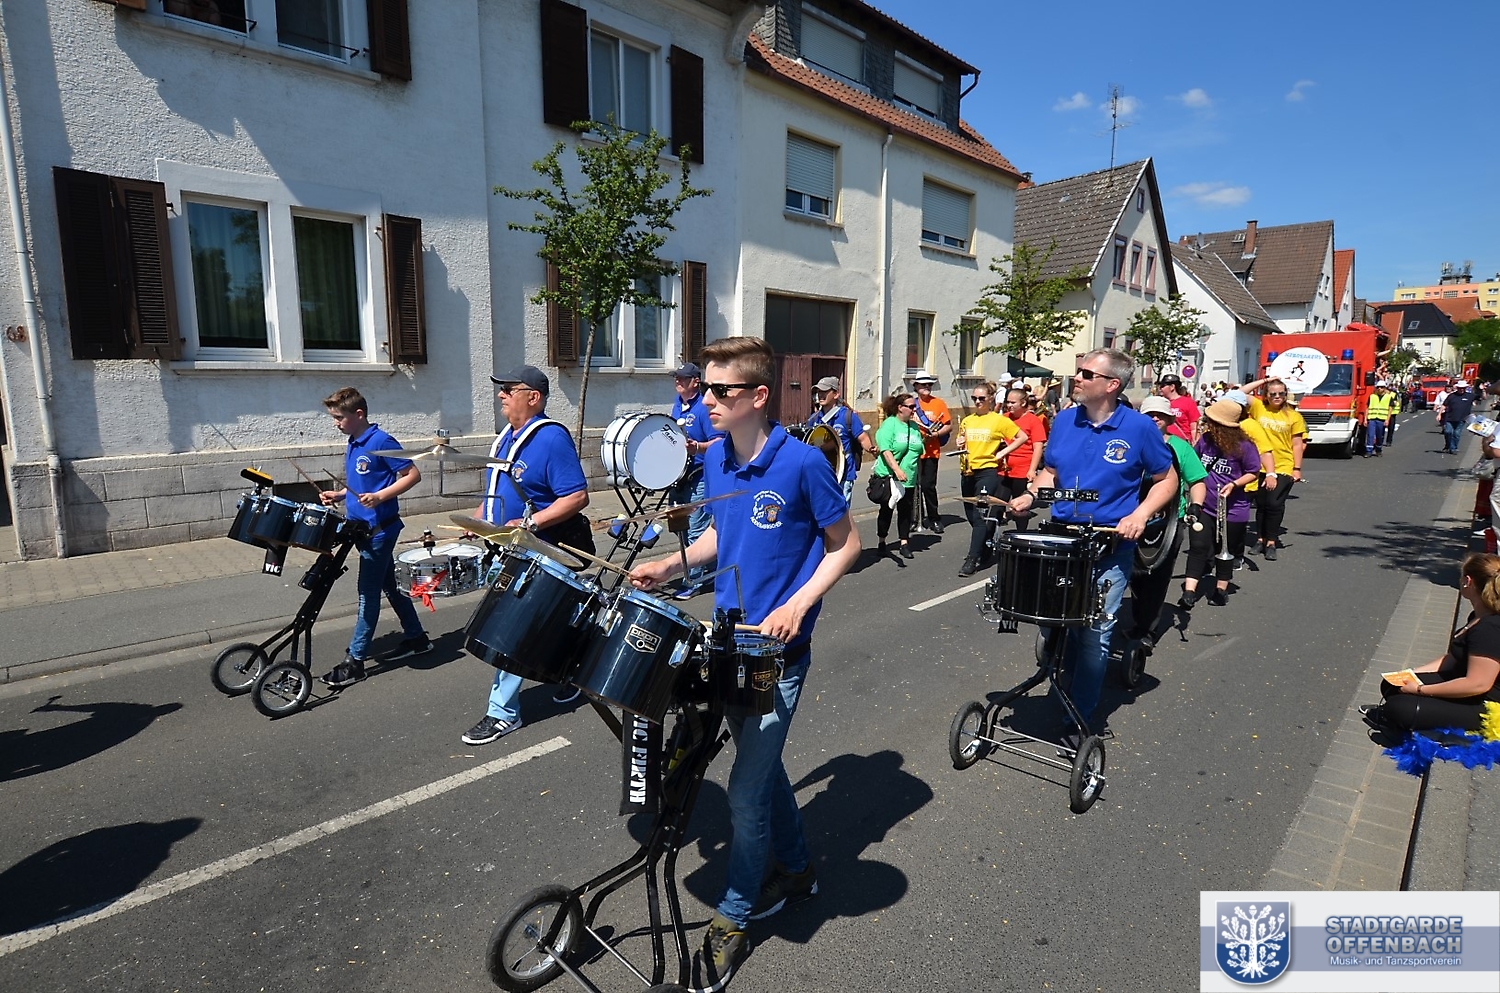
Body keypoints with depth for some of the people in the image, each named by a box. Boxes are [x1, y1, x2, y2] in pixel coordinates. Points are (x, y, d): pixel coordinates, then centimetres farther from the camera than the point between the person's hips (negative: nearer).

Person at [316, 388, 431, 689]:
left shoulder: (381, 441, -15)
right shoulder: (353, 445, 11)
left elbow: (413, 475, -16)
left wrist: (379, 497, -25)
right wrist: (339, 495, 6)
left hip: (380, 529, -9)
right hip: (364, 528, 9)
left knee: (368, 592, -4)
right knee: (390, 586, 16)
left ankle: (355, 660, 3)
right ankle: (416, 639, 28)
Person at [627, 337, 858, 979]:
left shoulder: (802, 463, -18)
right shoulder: (716, 461, 1)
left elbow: (845, 544, -9)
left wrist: (796, 606, -19)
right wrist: (670, 566, 1)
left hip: (779, 651, -6)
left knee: (746, 792, 2)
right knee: (761, 765, 21)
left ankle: (733, 918, 24)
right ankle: (796, 870, 45)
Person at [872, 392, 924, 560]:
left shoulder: (914, 426, 11)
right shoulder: (889, 424, -8)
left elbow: (919, 452, 19)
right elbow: (885, 450, -19)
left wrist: (917, 474, 18)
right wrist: (897, 469, -29)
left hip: (909, 478, 5)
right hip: (888, 476, -5)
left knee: (906, 511, 6)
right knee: (886, 510, 6)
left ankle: (904, 543, 14)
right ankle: (881, 542, 19)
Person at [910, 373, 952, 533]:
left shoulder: (938, 403, 2)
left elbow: (949, 426, 2)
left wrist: (935, 434, -13)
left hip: (931, 452, -2)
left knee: (928, 486, -7)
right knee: (914, 485, 7)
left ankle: (934, 519, 7)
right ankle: (917, 518, 19)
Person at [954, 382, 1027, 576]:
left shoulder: (999, 420, -3)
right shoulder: (967, 421, 10)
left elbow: (1023, 437, 0)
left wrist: (1003, 452, -6)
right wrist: (960, 445, -1)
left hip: (987, 471, -6)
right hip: (968, 472, 6)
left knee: (980, 515, -12)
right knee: (971, 516, 12)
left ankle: (972, 559, -11)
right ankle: (982, 547, 33)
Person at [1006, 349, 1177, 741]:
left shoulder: (1139, 427, -9)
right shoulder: (1064, 420, 2)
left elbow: (1167, 480, 1)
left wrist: (1140, 515, -15)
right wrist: (1029, 496, -4)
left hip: (1111, 546, -3)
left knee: (1095, 632, 0)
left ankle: (1079, 719, 14)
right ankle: (1065, 678, 37)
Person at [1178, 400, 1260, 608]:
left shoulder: (1244, 446, -15)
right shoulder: (1205, 439, -4)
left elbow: (1253, 473, -6)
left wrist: (1233, 484, -22)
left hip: (1232, 509, -2)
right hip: (1205, 505, 2)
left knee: (1226, 551, 13)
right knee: (1198, 546, -7)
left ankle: (1221, 589, 30)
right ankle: (1189, 591, -8)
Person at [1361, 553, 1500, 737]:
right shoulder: (1479, 617, 6)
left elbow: (1478, 684, -30)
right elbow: (1454, 658, 14)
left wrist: (1420, 689, -23)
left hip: (1481, 707, -10)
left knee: (1399, 709, -20)